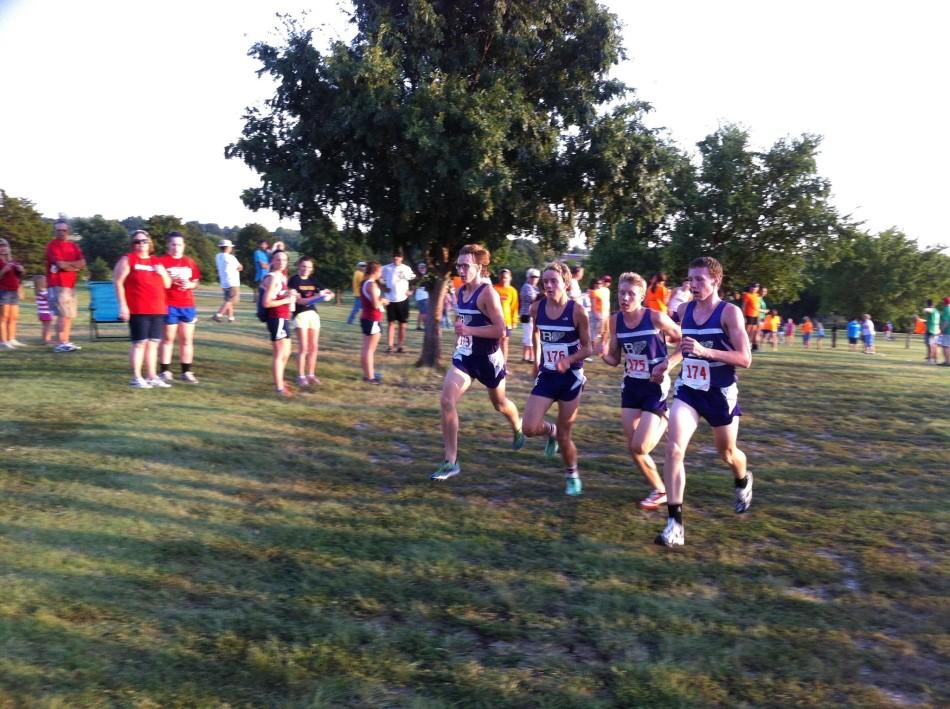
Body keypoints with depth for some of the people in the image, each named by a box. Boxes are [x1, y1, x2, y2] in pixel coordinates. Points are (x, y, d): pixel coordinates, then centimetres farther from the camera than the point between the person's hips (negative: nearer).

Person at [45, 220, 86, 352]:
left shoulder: (73, 246, 15)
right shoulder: (52, 246, -6)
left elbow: (82, 263, 3)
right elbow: (61, 265, -16)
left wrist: (67, 264, -10)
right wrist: (75, 266, -1)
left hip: (70, 284, 8)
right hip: (57, 285, -8)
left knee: (70, 315, 9)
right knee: (63, 315, -13)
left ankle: (66, 342, 15)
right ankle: (61, 344, -13)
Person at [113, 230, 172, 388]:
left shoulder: (157, 261, 16)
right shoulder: (127, 260, 0)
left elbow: (167, 285, 18)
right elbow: (118, 283, -6)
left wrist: (163, 273, -3)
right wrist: (122, 305, -13)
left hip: (157, 310, 5)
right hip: (138, 310, -5)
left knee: (153, 343, 8)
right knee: (139, 343, -4)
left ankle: (152, 376, 16)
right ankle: (136, 378, 4)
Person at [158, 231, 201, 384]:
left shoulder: (190, 262, 12)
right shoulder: (162, 261, -3)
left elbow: (196, 281, 18)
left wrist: (190, 284, -3)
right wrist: (170, 281, -18)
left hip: (188, 306, 5)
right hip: (169, 305, -5)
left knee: (187, 339, 7)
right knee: (168, 339, 1)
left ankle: (187, 372, 14)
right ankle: (165, 371, 8)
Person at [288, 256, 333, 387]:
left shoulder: (313, 280, 12)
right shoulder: (294, 280, -4)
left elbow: (329, 292, 11)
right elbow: (297, 299, -13)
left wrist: (328, 294, -13)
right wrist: (315, 297, -23)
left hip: (313, 314, 6)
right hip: (300, 315, -6)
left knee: (314, 347, 6)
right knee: (303, 348, -7)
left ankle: (311, 375, 16)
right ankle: (301, 376, 2)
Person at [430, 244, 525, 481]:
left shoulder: (488, 293, -19)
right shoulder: (461, 291, 4)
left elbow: (500, 330, -24)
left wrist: (469, 330, -27)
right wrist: (460, 328, 8)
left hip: (487, 358, -5)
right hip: (464, 356, 6)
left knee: (499, 403, 18)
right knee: (447, 401, -13)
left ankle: (518, 430, 54)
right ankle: (450, 462, -7)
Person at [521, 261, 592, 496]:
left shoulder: (577, 310, -16)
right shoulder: (537, 308, -4)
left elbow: (587, 348, -9)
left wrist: (569, 360, -27)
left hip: (571, 377, -3)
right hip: (546, 376, 3)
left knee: (564, 435, 4)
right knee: (530, 429, -9)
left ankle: (572, 475, 32)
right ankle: (551, 431, 28)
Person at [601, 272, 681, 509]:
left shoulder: (656, 318, -17)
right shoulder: (615, 321, -2)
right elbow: (615, 360, 6)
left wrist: (667, 365, -18)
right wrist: (604, 355, -15)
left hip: (656, 386, -5)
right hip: (631, 385, 5)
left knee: (640, 447, -12)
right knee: (633, 448, 8)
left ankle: (664, 420, 17)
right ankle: (659, 491, 26)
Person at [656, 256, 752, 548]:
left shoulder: (730, 312, -14)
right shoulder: (685, 310, 1)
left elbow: (745, 359, -20)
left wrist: (705, 351, -30)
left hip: (720, 393, -3)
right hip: (688, 390, 3)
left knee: (727, 453, 18)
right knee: (673, 449, -17)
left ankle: (744, 481, 56)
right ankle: (675, 524, -14)